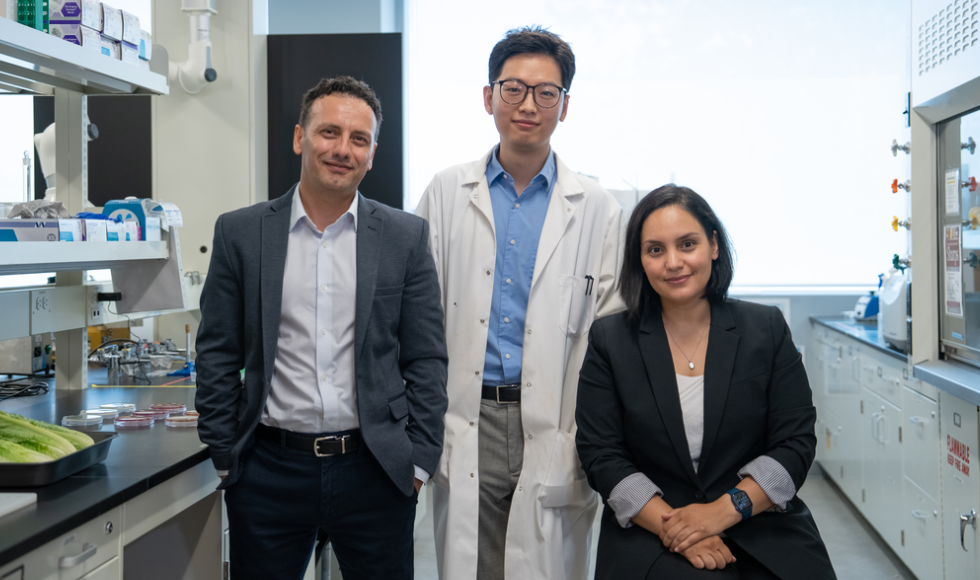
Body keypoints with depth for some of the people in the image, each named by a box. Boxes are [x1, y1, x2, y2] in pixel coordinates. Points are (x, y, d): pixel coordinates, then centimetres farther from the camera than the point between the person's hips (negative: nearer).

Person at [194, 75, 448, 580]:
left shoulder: (407, 236, 2)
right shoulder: (240, 233, 2)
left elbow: (426, 360, 3)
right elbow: (217, 358, 4)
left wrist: (418, 461, -2)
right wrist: (226, 459, 1)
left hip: (375, 471, 0)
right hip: (268, 471, 0)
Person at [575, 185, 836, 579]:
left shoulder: (767, 329, 6)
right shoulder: (609, 340, 4)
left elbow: (796, 443, 2)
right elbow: (601, 455, -1)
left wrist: (723, 510, -11)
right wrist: (672, 525, -13)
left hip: (763, 531, 2)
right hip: (650, 534, -2)